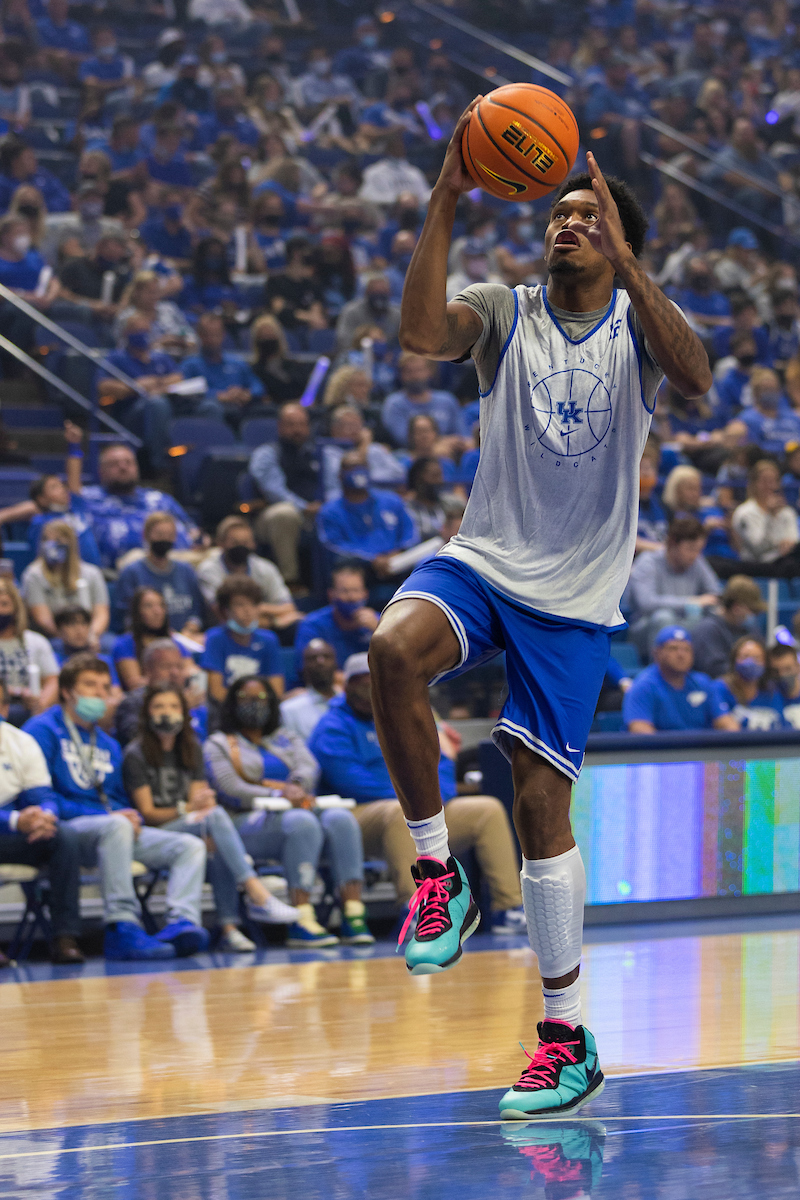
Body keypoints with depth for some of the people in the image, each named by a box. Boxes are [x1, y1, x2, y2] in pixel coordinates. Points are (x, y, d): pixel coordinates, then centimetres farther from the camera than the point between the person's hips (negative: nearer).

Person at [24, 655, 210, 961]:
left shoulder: (108, 745, 27)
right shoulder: (44, 730, 2)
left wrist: (133, 817, 0)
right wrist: (108, 816, -16)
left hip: (119, 829, 8)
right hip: (69, 830, -8)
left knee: (191, 846, -11)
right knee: (116, 827, -39)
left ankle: (182, 921, -36)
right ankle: (122, 929, -47)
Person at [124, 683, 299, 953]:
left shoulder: (191, 749, 18)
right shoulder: (136, 756, 0)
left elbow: (198, 800, 10)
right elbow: (147, 813, -6)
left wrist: (204, 805, -16)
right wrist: (187, 809, -23)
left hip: (192, 828, 5)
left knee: (218, 850, -33)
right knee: (216, 815, -33)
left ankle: (229, 928, -41)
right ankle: (258, 897, -44)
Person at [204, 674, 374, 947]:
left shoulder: (286, 739, 28)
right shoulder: (218, 745, 15)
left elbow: (309, 767, 7)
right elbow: (231, 791, -2)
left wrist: (297, 786, -18)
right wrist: (279, 796, -16)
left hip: (299, 810, 4)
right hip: (250, 822, -4)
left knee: (340, 818, -30)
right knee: (301, 822, -38)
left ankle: (354, 916, -42)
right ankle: (301, 922, -47)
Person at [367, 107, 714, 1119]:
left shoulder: (638, 323, 0)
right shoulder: (506, 314, 2)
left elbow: (695, 378, -24)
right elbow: (421, 333, -20)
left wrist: (622, 260, -32)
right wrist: (444, 203, -26)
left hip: (574, 594, -1)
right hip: (480, 561, 1)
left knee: (541, 806, -3)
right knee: (394, 648, -32)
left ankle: (567, 1036, 9)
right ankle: (439, 871, -15)